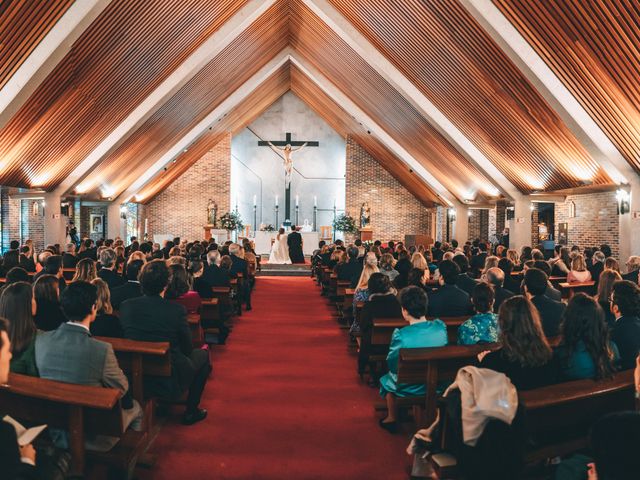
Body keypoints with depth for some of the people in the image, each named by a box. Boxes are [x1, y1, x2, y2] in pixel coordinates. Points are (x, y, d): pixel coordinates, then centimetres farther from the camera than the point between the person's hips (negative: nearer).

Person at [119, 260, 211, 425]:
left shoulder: (126, 306, -9)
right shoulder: (177, 310, -20)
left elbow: (123, 339, 8)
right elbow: (187, 349, -9)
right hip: (170, 381, -5)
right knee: (202, 354, 21)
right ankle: (191, 411, 23)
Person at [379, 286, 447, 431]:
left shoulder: (400, 335, -28)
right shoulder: (441, 327, -16)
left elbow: (392, 364, -15)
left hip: (409, 388, -3)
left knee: (386, 380, 28)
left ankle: (392, 419, 43)